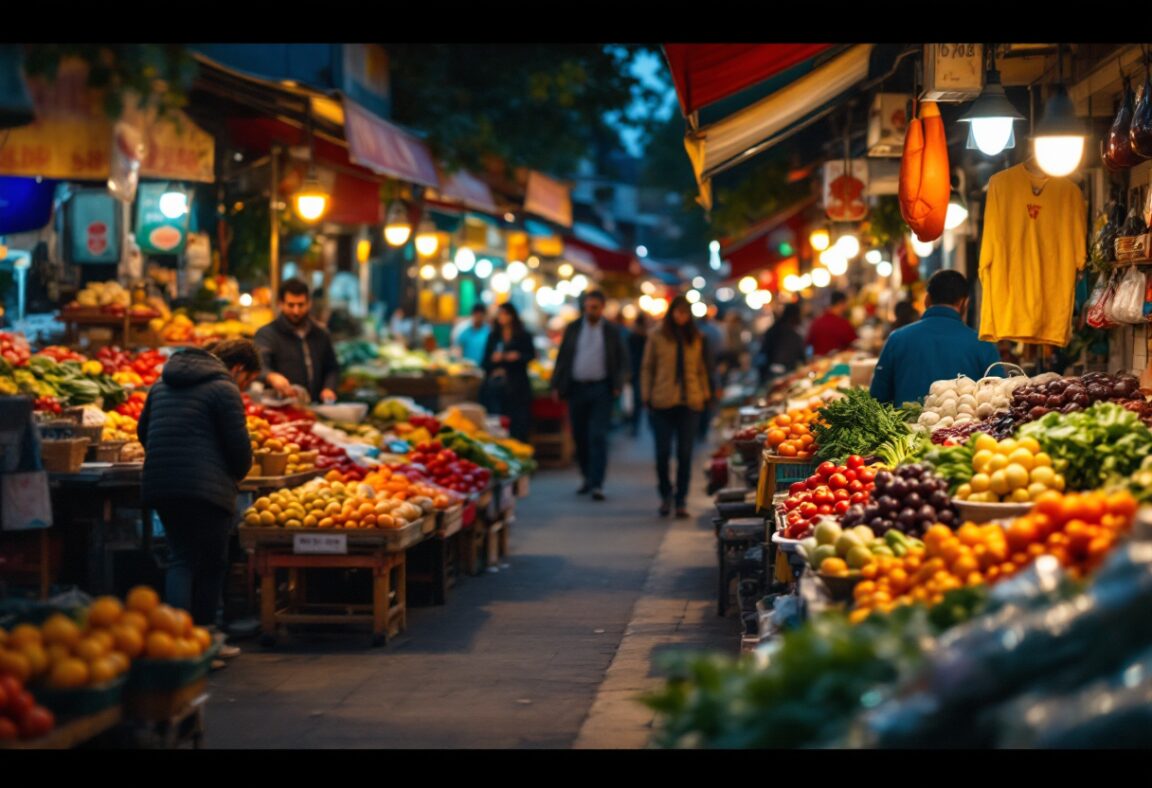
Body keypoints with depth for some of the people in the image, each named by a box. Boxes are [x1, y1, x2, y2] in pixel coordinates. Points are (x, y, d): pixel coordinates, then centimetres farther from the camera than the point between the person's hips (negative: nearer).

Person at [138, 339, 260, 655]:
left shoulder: (164, 383, 19)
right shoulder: (224, 389, -7)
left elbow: (143, 431, 25)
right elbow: (238, 445, -10)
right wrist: (236, 475, 10)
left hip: (158, 485, 7)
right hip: (206, 488, -7)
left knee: (182, 560, 11)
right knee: (212, 564, 6)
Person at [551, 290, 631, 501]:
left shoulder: (612, 331, 3)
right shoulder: (573, 328, 8)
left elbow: (623, 361, 4)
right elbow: (562, 358, 9)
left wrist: (618, 385, -9)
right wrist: (556, 385, 3)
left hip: (601, 389, -3)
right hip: (576, 388, 3)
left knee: (598, 436, -10)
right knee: (579, 436, 8)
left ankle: (597, 484, -12)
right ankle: (587, 477, 25)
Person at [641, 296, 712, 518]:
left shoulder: (697, 339, 11)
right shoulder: (657, 337, 4)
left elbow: (702, 369, 16)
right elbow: (647, 368, 6)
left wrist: (705, 395, 9)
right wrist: (647, 397, 0)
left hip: (690, 402, 2)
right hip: (663, 403, -1)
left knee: (685, 454, 1)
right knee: (663, 452, 0)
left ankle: (681, 500, 9)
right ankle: (665, 495, 20)